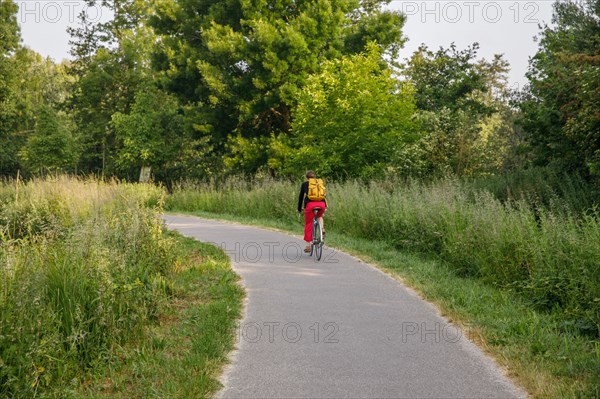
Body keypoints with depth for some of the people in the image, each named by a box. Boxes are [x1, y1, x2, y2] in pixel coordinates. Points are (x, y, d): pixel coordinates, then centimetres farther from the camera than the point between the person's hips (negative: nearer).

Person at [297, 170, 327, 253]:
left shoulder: (304, 184, 17)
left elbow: (301, 197, 19)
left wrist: (299, 209, 28)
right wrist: (325, 206, 41)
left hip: (310, 204, -2)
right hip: (321, 204, 2)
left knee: (308, 224, 11)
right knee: (320, 216, 36)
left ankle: (308, 246, 11)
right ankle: (322, 228, 8)